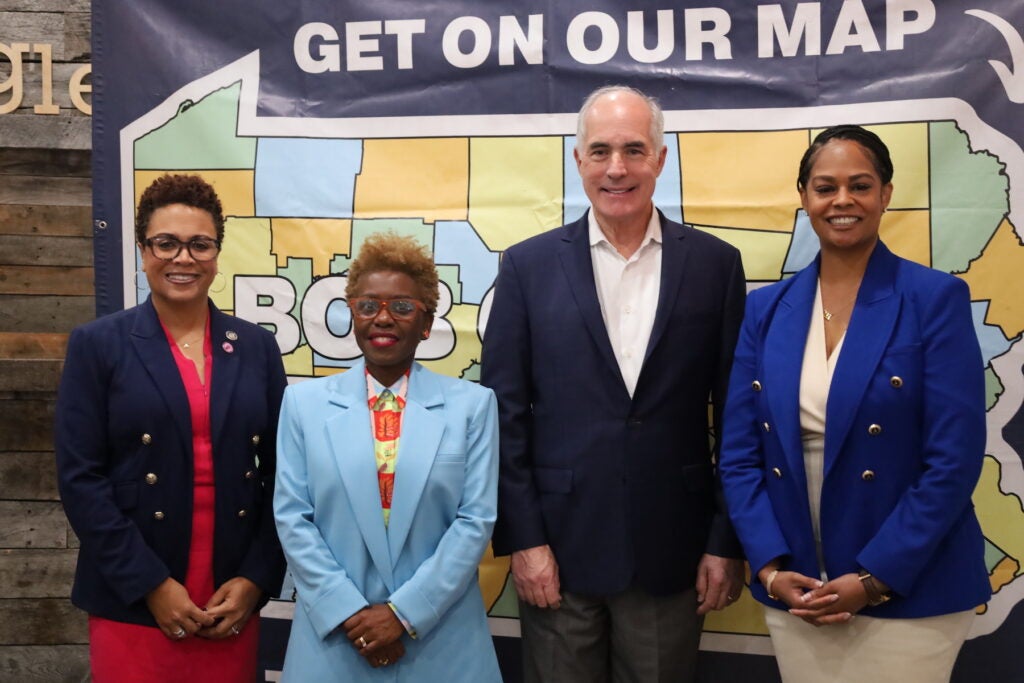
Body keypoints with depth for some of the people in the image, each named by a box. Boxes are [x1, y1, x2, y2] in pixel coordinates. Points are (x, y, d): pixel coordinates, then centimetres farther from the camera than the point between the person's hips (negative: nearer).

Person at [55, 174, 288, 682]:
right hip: (132, 604, -2)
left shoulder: (256, 347, 6)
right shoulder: (98, 345, -1)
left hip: (233, 603, 2)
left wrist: (256, 579, -4)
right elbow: (79, 478, -6)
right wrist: (150, 584, -11)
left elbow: (280, 473, 5)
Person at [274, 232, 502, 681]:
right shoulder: (304, 402, 3)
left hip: (442, 638, 0)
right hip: (334, 634, 1)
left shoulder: (472, 404, 0)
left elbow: (476, 519, -5)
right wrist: (349, 611, -10)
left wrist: (406, 611, -11)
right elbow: (292, 516, -1)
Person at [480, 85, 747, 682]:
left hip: (671, 552, 1)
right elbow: (506, 414, -1)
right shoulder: (529, 266, 0)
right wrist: (522, 539, -5)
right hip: (558, 547, 0)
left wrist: (727, 542, 0)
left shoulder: (715, 264, 1)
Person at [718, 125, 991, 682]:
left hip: (909, 594, -3)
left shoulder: (935, 298, -7)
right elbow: (739, 453, 3)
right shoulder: (766, 309, 3)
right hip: (794, 593, 3)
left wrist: (874, 578, -14)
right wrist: (769, 567, -7)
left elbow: (954, 460, -12)